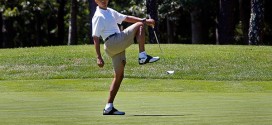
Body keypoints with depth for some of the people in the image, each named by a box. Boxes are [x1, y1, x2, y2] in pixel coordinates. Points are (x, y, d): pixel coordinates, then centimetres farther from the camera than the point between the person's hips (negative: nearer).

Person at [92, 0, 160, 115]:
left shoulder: (110, 12, 23)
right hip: (112, 42, -9)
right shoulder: (98, 16, -5)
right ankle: (143, 56, -21)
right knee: (139, 25, -9)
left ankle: (109, 108, 8)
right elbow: (96, 38, -10)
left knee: (119, 76, 8)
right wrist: (99, 57, -15)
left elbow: (126, 18, 29)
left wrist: (145, 21, 18)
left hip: (118, 47, 9)